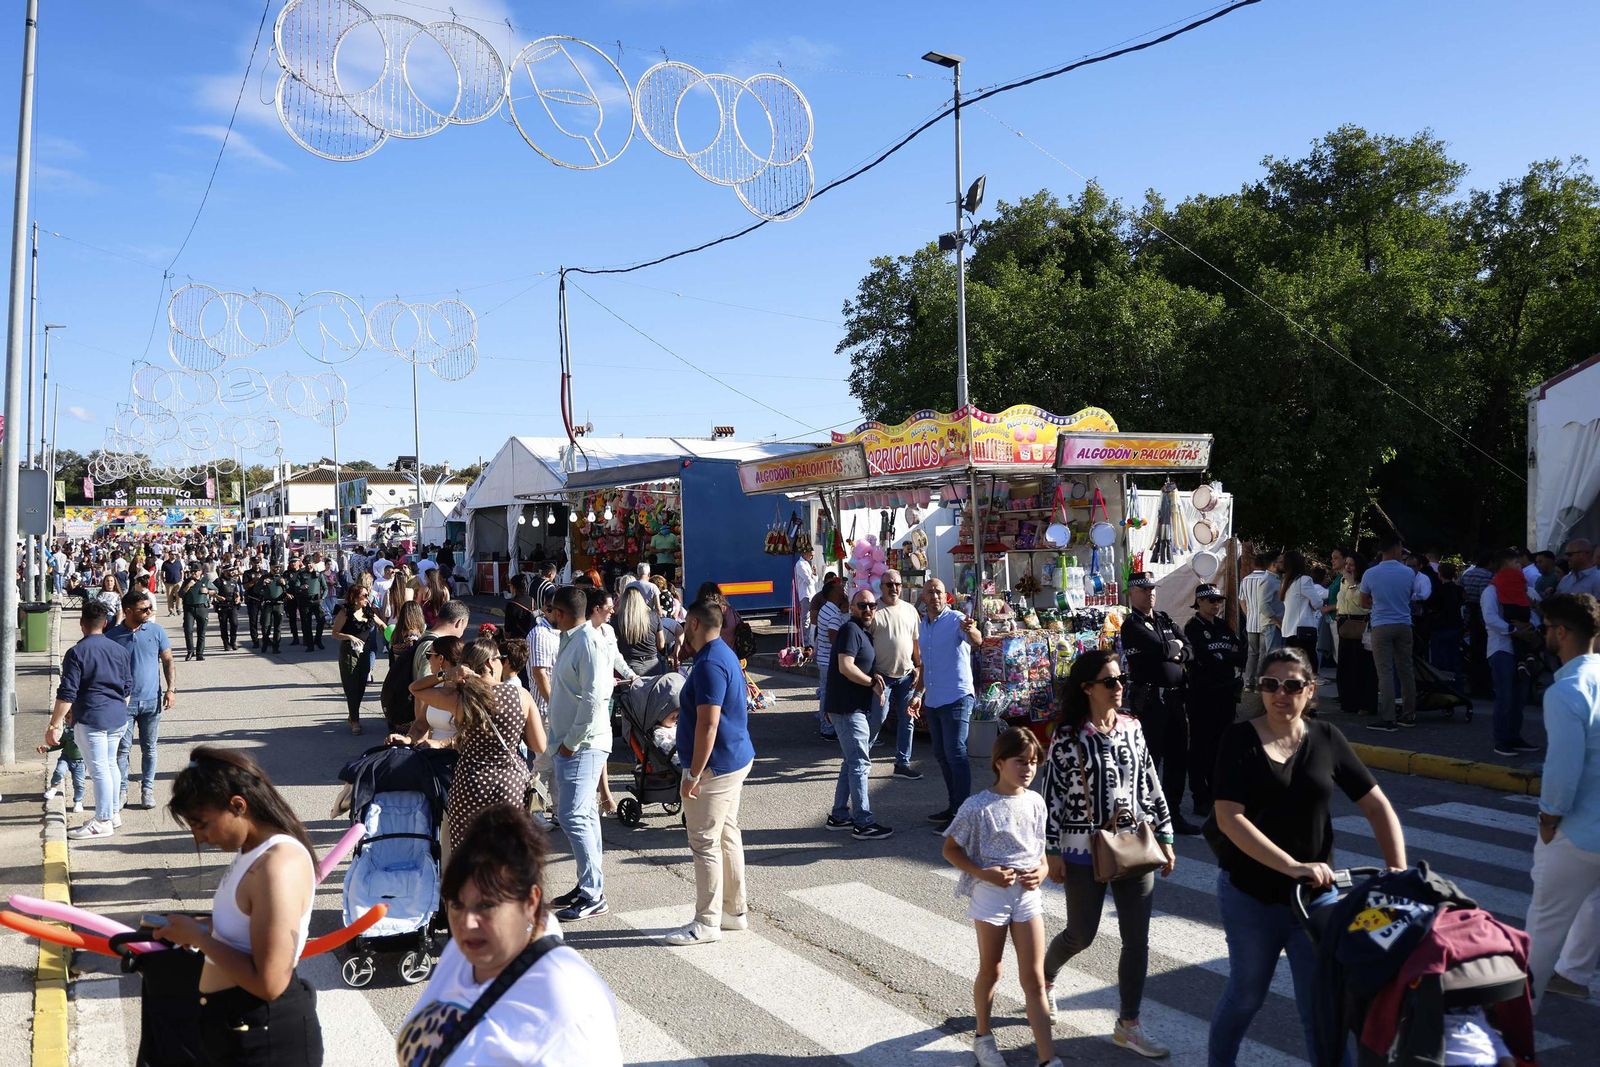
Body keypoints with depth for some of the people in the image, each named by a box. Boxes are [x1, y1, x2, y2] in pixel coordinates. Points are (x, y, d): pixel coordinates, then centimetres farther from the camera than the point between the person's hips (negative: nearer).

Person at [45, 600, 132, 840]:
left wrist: (55, 725, -11)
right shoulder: (120, 650, 7)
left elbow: (66, 694, -15)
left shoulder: (76, 653, -11)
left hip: (90, 719, -6)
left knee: (99, 769, -2)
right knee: (110, 764, 18)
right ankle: (114, 813, 27)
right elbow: (128, 688, 13)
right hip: (118, 717, 6)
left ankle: (103, 822, 5)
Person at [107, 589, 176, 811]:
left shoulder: (157, 631, 0)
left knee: (149, 749, 9)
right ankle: (121, 791, 12)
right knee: (122, 749, 1)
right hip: (123, 702, -1)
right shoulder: (113, 636, -3)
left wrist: (171, 689, -5)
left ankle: (147, 789, 19)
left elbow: (168, 660, 5)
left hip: (151, 701, 2)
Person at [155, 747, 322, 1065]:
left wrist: (198, 936, -18)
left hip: (268, 1041, -10)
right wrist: (198, 927, 0)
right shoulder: (254, 852, 6)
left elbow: (269, 983, -29)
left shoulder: (278, 866, -27)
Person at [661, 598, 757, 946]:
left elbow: (708, 724, -25)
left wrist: (693, 775, -22)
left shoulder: (710, 664, -21)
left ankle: (707, 923, 4)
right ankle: (734, 911, 25)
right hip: (736, 760, 10)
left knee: (705, 843, -3)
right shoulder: (725, 655, 12)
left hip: (715, 766, -10)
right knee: (728, 836, 16)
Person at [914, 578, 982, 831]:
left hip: (957, 698, -8)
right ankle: (953, 806, 26)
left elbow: (977, 641, -32)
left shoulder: (956, 620, -11)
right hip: (932, 701, 8)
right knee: (941, 755, 14)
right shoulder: (922, 625, 12)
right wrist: (918, 693, 21)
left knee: (956, 755, -8)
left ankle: (962, 814, -3)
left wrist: (970, 631, -54)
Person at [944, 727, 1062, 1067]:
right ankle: (984, 1038, 37)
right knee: (990, 971, 14)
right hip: (990, 895, -3)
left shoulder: (1035, 802, -1)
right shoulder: (978, 807, -16)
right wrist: (984, 873, -20)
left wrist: (1042, 870, -8)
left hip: (1028, 894, 3)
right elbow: (950, 849, -8)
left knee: (1034, 977, 4)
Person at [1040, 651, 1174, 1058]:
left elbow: (1150, 785, 9)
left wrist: (1164, 837, 9)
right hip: (1084, 851, -4)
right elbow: (1053, 794, -9)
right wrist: (1052, 851, -9)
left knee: (1137, 938, 5)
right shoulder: (1067, 736, -12)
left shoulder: (1132, 728, 2)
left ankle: (1128, 1025, 20)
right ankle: (1044, 978, 41)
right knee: (1081, 934, 10)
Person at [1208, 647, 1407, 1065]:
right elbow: (1229, 817, -19)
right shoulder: (1241, 738, -11)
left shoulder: (1326, 739, -1)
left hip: (1314, 892, 2)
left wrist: (1399, 870, -10)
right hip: (1249, 892, -2)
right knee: (1247, 993, 14)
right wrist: (1292, 866, -27)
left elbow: (1377, 805, 3)